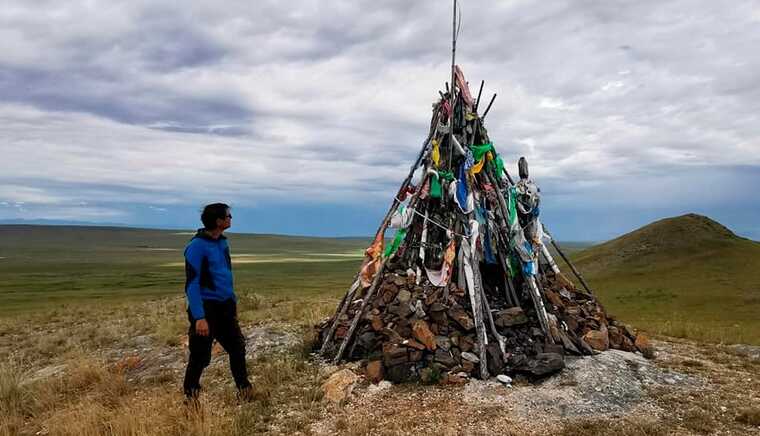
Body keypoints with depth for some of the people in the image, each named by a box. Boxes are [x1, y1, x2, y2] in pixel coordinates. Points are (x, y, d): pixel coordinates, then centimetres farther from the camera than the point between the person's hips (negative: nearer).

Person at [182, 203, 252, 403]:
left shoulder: (223, 242, 9)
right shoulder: (197, 246, -15)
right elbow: (192, 284, -19)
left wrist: (233, 302, 19)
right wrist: (199, 317, -24)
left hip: (225, 306, 8)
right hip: (206, 307, -7)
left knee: (238, 348, 12)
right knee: (200, 356, 2)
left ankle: (244, 390, 27)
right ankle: (190, 396, 20)